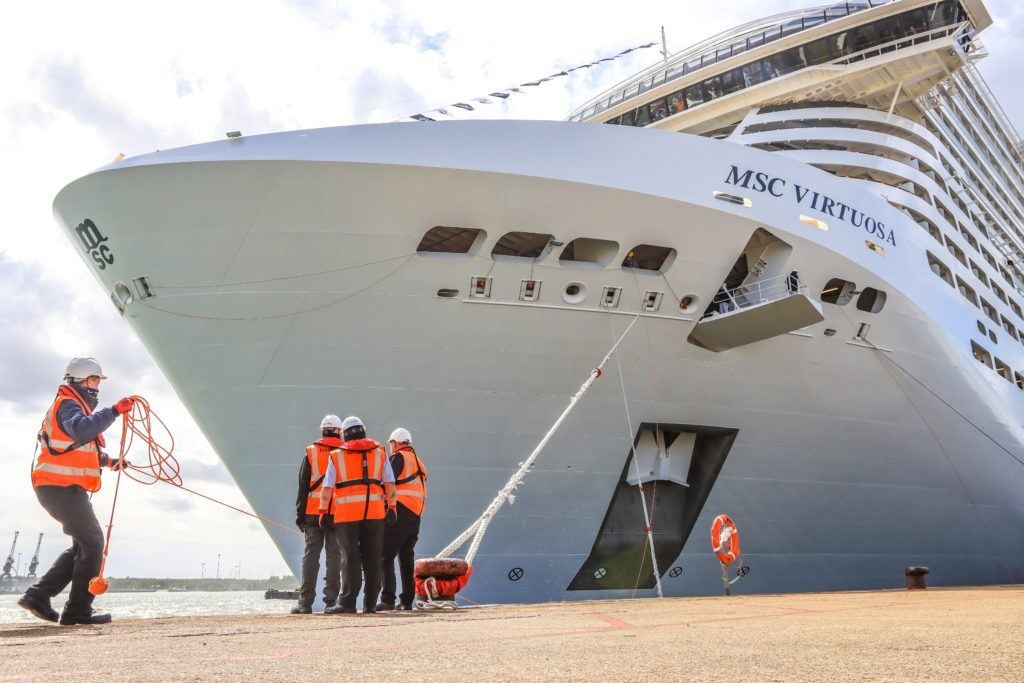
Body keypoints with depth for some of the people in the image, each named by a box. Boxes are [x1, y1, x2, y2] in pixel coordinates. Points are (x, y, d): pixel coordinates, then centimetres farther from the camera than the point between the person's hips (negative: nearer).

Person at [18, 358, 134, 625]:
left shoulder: (76, 406, 25)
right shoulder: (67, 404, -9)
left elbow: (82, 449, 35)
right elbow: (81, 431, -33)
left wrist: (109, 461, 26)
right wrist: (114, 411, -34)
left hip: (62, 489, 11)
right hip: (62, 487, -11)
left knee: (84, 545, 14)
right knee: (92, 542, -9)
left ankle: (38, 595, 14)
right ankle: (78, 610, -5)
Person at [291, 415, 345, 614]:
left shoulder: (311, 452, 6)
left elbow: (303, 484, 3)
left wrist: (300, 512, 6)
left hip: (313, 511, 1)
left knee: (310, 555, 4)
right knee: (334, 556, 3)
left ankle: (305, 603, 3)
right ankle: (330, 601, 2)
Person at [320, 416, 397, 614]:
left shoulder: (336, 456, 6)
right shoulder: (380, 453, 11)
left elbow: (327, 488, 2)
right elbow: (390, 484, 8)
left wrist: (323, 512, 8)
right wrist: (391, 507, 14)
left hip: (347, 513, -1)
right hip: (375, 512, 2)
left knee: (350, 558, 2)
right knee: (372, 558, 7)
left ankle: (347, 603, -1)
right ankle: (370, 604, 9)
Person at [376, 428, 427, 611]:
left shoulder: (398, 457, -1)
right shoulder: (418, 462, 23)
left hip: (400, 512, -8)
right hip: (416, 515, 8)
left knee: (386, 556, -7)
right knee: (406, 558, 14)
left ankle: (388, 599, -14)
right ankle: (407, 601, 15)